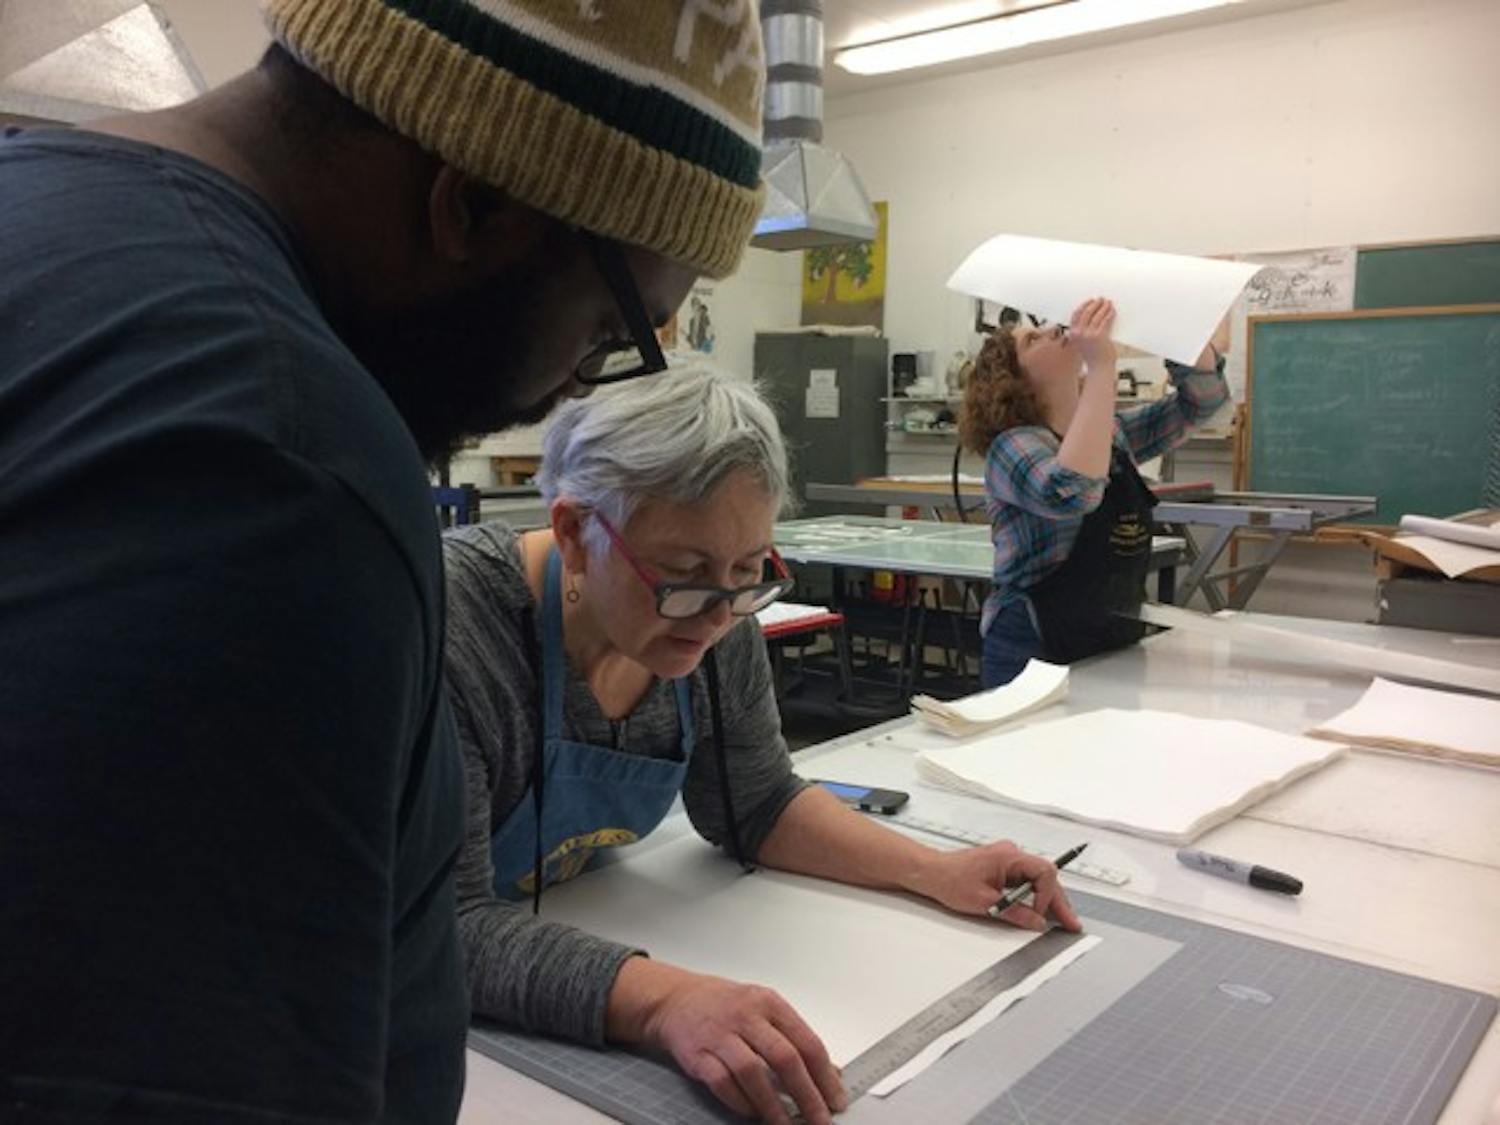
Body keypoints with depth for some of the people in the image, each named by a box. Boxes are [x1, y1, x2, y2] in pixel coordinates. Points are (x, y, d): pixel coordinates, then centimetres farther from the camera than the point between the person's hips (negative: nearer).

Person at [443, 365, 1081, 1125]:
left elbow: (757, 807, 3)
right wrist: (657, 1001, -40)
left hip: (569, 929, 4)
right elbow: (445, 924, -28)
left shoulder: (715, 627, -9)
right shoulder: (450, 627, -26)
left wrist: (933, 873, -8)